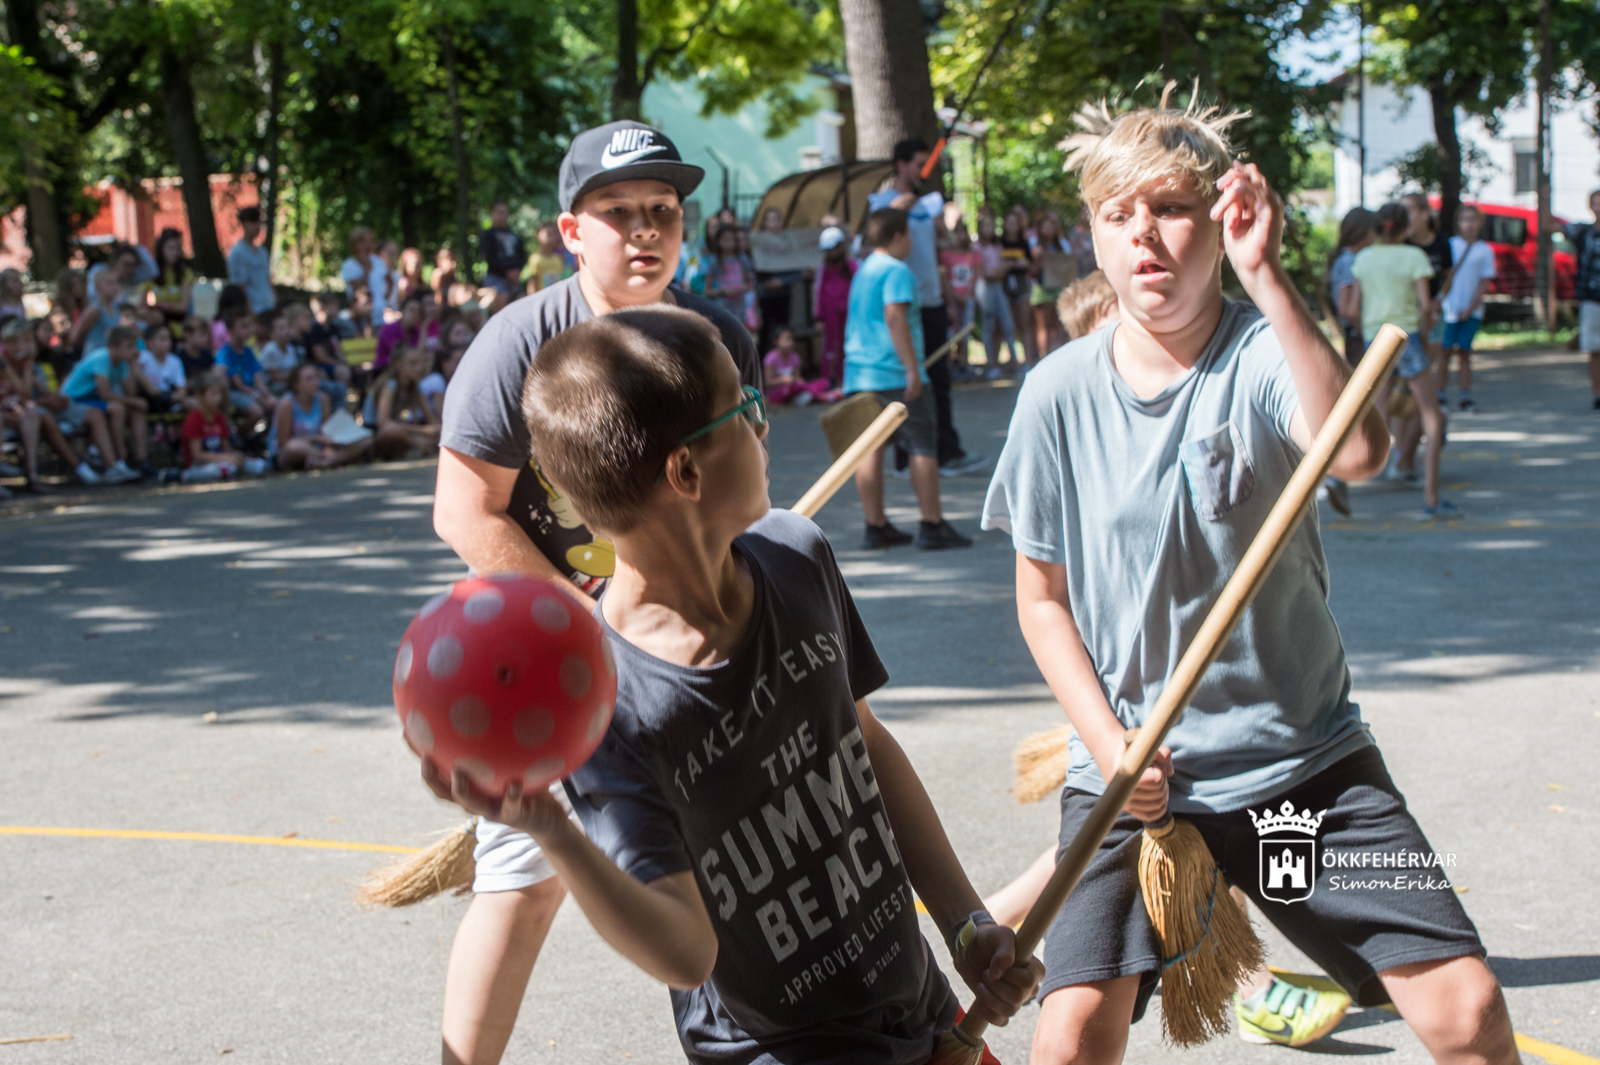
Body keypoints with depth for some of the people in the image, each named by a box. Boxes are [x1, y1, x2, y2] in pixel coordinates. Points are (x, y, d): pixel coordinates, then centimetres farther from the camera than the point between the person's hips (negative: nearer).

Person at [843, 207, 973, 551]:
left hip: (859, 370, 8)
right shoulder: (896, 271, -11)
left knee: (871, 445, 7)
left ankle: (876, 527, 7)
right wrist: (912, 368, -22)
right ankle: (932, 526, -1)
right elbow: (895, 317, -21)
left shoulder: (862, 271, 17)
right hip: (894, 372, -8)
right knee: (923, 445, -1)